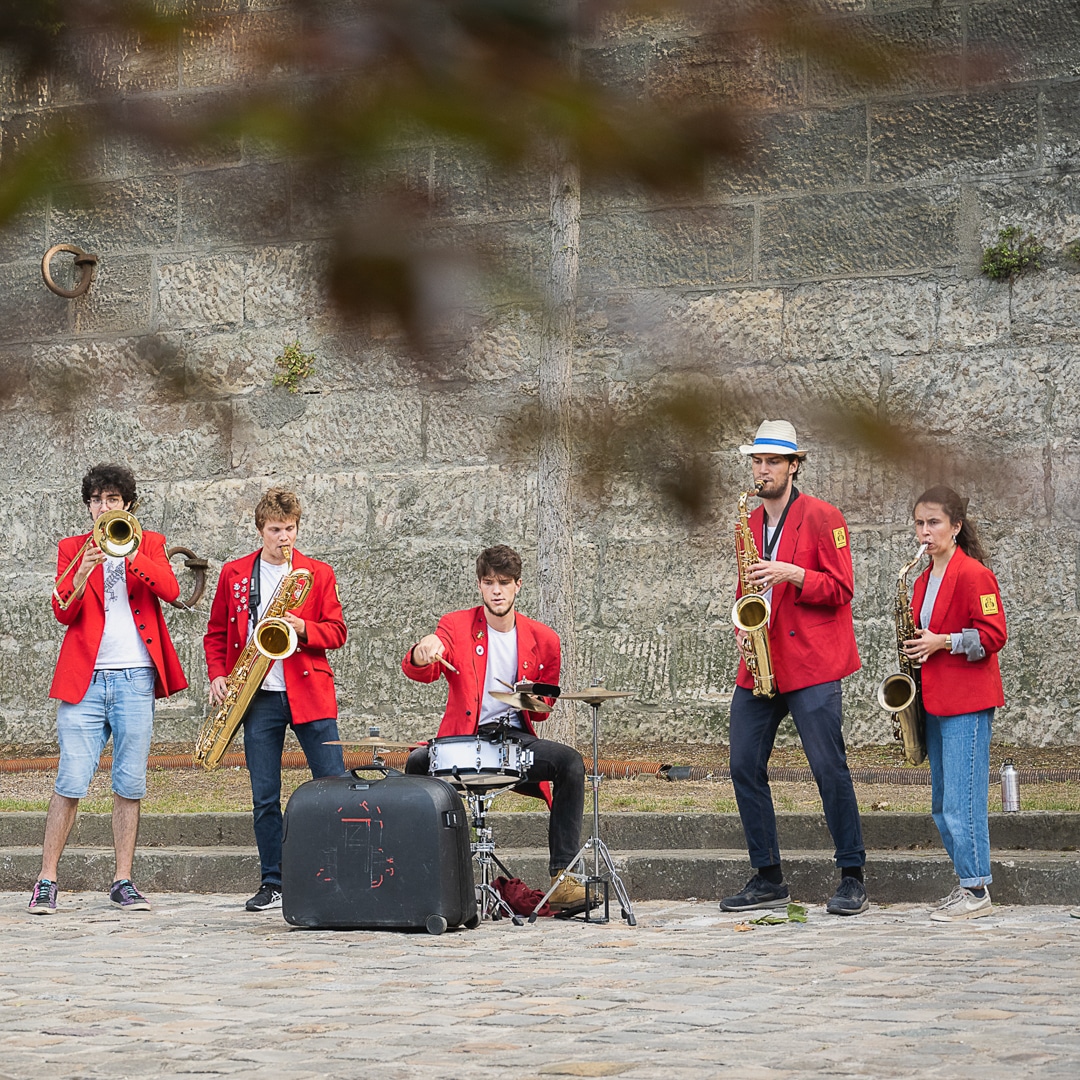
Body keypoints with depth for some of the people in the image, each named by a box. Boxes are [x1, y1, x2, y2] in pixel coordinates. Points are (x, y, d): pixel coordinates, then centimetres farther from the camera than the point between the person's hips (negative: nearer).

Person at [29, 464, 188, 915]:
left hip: (136, 678, 1)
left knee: (130, 785, 2)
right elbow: (63, 613, -1)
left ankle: (123, 881, 8)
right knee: (71, 782, -7)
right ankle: (46, 882, -2)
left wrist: (128, 552, -17)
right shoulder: (72, 549, 12)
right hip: (85, 680, -1)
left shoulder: (149, 543, 13)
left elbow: (170, 590, -6)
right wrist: (85, 571, -18)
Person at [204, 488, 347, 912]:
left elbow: (336, 631, 4)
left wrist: (303, 629, -15)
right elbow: (216, 633, 15)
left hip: (308, 694, -1)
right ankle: (272, 884, 10)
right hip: (258, 698, 1)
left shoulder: (319, 574, 7)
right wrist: (218, 676, 0)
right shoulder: (233, 574, 10)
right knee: (264, 797, 3)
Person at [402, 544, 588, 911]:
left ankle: (561, 877, -24)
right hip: (463, 738, -2)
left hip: (517, 738, 2)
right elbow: (419, 671, -17)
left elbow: (545, 706, 19)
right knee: (417, 762, -32)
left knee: (571, 763, -25)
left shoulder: (543, 639, 8)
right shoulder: (456, 626, 2)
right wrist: (422, 652, -43)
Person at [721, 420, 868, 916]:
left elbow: (840, 589, -7)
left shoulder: (822, 518, -2)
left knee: (829, 768, -8)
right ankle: (768, 879, 10)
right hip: (759, 663, 6)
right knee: (745, 767, 2)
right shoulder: (750, 525, 16)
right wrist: (743, 625, 6)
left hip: (810, 664, -6)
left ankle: (852, 880, 0)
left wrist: (791, 573, -19)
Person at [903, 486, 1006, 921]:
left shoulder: (973, 574, -10)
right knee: (942, 805, 11)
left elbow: (992, 635, -15)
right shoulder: (923, 580, 16)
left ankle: (977, 893, -6)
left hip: (967, 704, -9)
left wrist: (942, 643, -18)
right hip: (935, 702, 9)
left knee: (961, 802, -10)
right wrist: (915, 647, 8)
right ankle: (968, 882, 18)